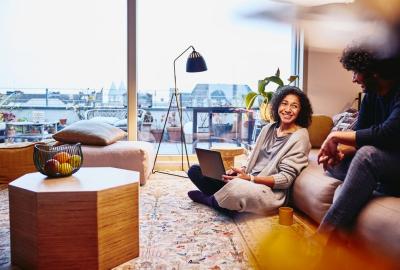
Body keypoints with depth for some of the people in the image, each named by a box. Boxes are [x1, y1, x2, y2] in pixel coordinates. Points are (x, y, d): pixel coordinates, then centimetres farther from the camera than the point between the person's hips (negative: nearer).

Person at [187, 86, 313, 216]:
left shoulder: (300, 136, -7)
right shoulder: (268, 128, 12)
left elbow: (286, 178, -13)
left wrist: (249, 178, -24)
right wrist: (241, 171, -9)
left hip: (271, 191, -6)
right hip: (249, 183, 6)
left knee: (238, 187, -39)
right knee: (195, 170, -1)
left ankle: (208, 199, -7)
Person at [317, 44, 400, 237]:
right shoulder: (371, 95, 5)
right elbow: (360, 134, 3)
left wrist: (336, 136, -24)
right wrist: (341, 151, -19)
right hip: (380, 171, 8)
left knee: (367, 154, -33)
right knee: (334, 163, -9)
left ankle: (322, 236, -32)